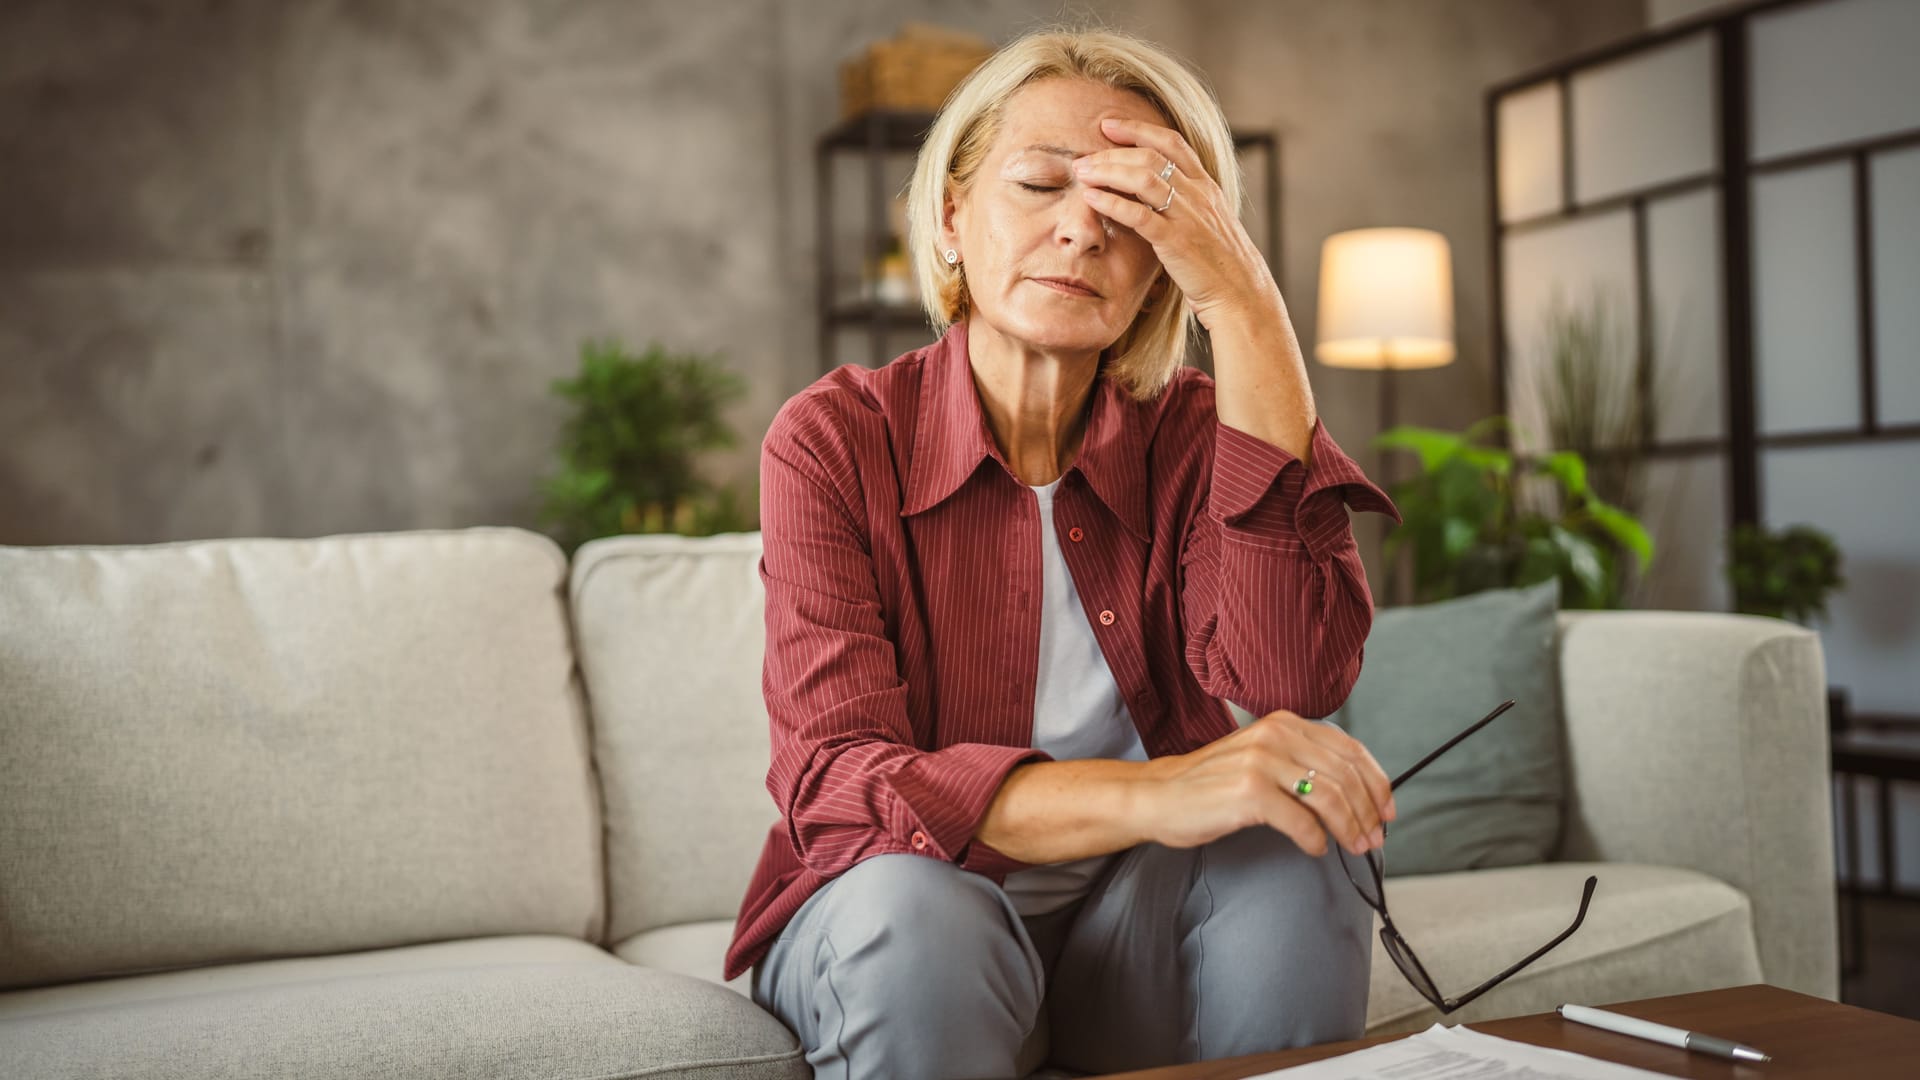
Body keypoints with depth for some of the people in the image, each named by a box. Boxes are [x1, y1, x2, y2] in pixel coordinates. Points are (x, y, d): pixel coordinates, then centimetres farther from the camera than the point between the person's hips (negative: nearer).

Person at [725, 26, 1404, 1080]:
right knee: (919, 914, -35)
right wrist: (1148, 793, -40)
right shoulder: (833, 438, -10)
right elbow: (835, 780, -22)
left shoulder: (1190, 433, -3)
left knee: (1283, 860, -28)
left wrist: (1246, 308, -24)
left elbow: (1292, 674, -23)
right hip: (889, 914, -2)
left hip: (1131, 919, 2)